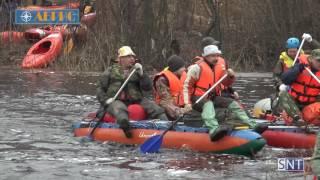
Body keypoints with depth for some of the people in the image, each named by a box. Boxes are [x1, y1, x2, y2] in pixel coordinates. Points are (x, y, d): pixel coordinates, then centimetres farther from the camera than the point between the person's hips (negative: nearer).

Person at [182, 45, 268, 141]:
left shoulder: (221, 66, 9)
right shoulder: (197, 67, -9)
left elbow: (226, 84, 18)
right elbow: (187, 86, -9)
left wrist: (231, 76, -5)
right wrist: (187, 103, -20)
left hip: (213, 97, 7)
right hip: (198, 98, -7)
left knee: (232, 103, -11)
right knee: (208, 104, -37)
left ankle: (252, 125, -20)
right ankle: (213, 130, -66)